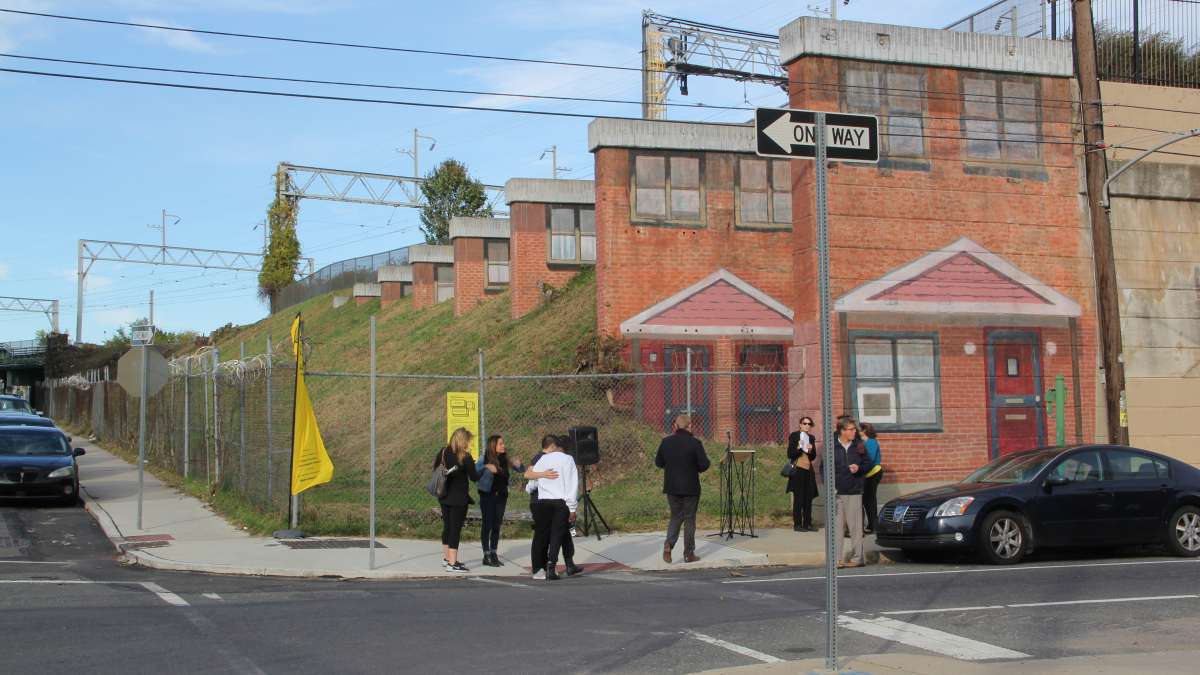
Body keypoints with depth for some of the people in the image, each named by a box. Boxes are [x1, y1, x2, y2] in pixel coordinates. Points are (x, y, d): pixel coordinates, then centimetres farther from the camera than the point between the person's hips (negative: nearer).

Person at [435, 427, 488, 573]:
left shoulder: (443, 452, 2)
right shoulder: (465, 457, -14)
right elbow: (474, 477, -10)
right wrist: (485, 468, 4)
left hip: (445, 496, 6)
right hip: (459, 498, -6)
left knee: (447, 526, 18)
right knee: (456, 528, -3)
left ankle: (446, 557, 30)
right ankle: (452, 563, -5)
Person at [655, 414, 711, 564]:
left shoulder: (666, 442, -2)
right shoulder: (695, 443, -13)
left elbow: (658, 463, 7)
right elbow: (704, 465, -12)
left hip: (672, 487, 3)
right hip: (690, 488, -3)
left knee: (675, 516, 16)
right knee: (689, 519, 7)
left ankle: (668, 545, -5)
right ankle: (689, 554, 10)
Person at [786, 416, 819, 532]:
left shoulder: (811, 437, 13)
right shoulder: (793, 436, -2)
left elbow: (813, 457, 13)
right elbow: (790, 454, -6)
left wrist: (810, 450, -7)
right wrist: (798, 448, -22)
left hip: (808, 471, 6)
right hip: (798, 470, -6)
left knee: (808, 498, 6)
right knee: (798, 498, -6)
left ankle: (807, 523, 12)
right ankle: (797, 524, -2)